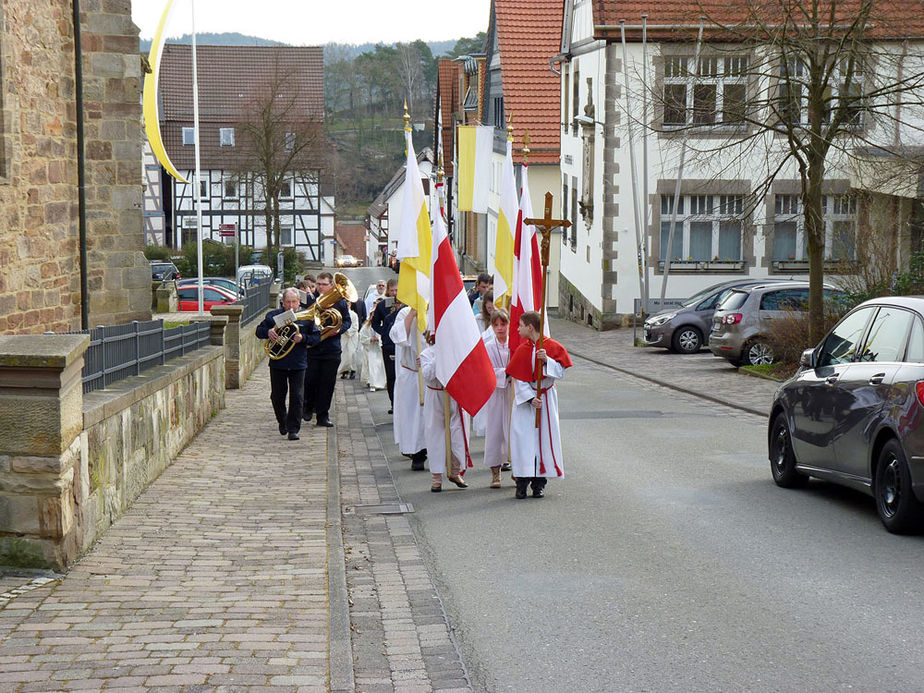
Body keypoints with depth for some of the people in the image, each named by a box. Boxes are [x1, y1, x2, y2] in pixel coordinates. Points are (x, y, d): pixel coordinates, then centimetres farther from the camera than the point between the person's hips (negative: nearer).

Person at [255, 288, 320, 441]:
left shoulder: (306, 318, 2)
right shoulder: (273, 316, 3)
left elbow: (317, 337, 3)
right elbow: (259, 331, 9)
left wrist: (303, 338, -15)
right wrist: (268, 332, -13)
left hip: (298, 364, -1)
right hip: (277, 363, 1)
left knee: (296, 397, -5)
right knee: (277, 396, 10)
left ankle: (293, 429, 1)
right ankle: (282, 422, 34)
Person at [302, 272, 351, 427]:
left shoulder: (340, 301, 4)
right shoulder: (312, 300, 3)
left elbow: (347, 321, 9)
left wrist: (339, 330, -8)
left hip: (332, 349, 0)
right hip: (313, 348, 0)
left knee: (328, 383, 2)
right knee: (310, 380, 0)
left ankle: (323, 415, 10)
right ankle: (308, 407, 25)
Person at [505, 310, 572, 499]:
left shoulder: (553, 347, -3)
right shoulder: (522, 350, 0)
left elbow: (560, 372, -6)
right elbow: (518, 379, -3)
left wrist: (546, 360, -22)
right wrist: (530, 398, -14)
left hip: (546, 399, 0)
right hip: (525, 398, 0)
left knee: (545, 437, 1)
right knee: (523, 438, -5)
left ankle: (539, 483, 9)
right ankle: (522, 482, 0)